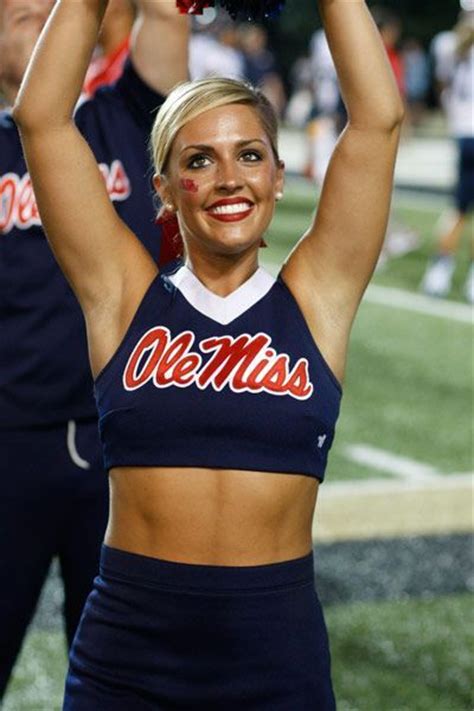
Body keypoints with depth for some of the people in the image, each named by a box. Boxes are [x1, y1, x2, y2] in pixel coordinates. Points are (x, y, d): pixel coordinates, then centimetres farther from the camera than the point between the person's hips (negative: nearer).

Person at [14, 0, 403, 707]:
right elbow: (41, 119, 0)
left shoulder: (316, 298, 3)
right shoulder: (126, 297, 3)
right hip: (128, 654, 0)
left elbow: (378, 119, -1)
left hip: (279, 651, 1)